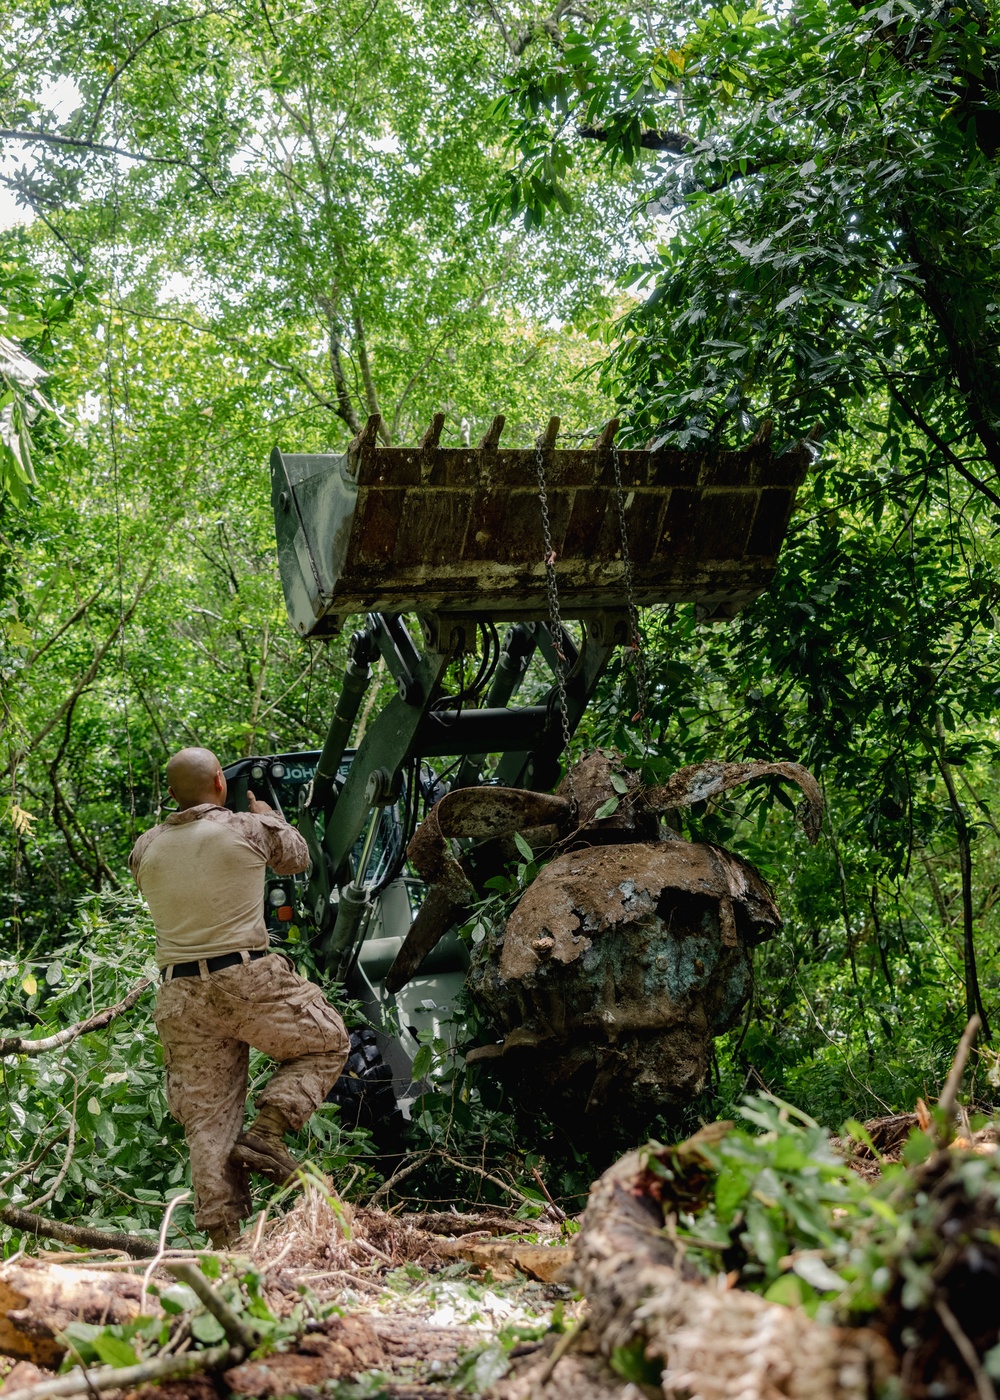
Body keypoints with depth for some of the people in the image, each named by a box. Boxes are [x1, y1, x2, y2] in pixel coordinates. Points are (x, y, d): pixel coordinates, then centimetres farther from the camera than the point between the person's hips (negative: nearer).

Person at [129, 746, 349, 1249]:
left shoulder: (146, 848, 8)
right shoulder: (249, 829, -3)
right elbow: (296, 858, 16)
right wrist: (270, 817, 35)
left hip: (179, 996, 5)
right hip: (246, 981, -4)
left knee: (207, 1119, 8)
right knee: (326, 1042, 18)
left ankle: (222, 1234, 6)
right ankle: (267, 1132, 2)